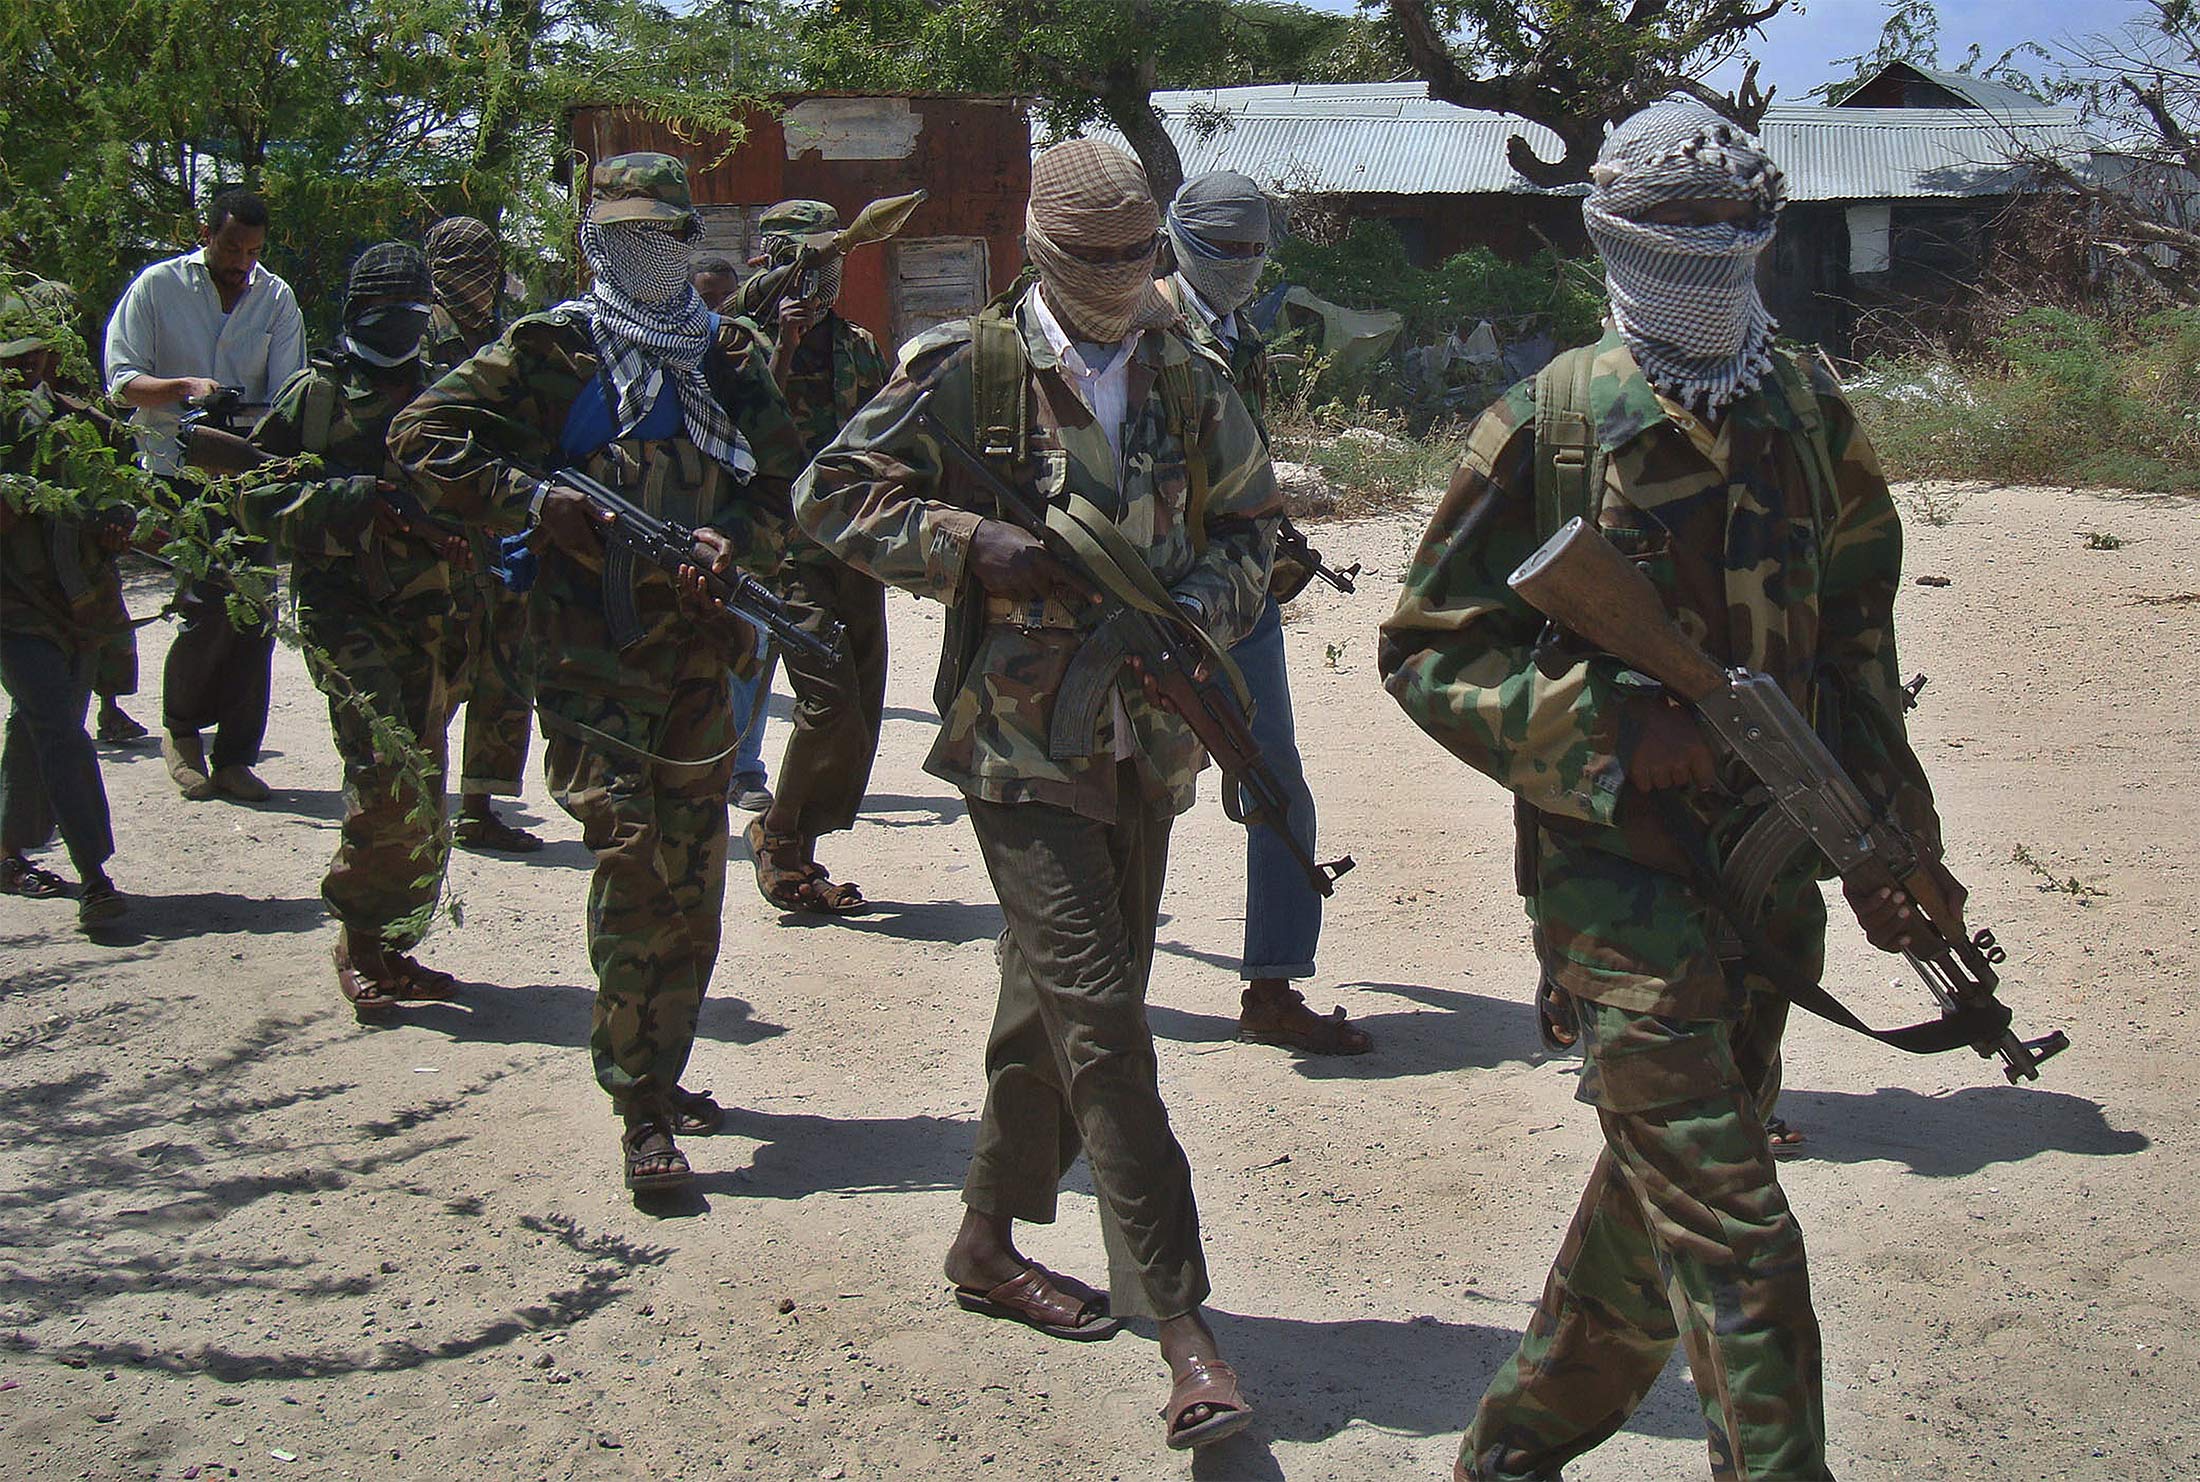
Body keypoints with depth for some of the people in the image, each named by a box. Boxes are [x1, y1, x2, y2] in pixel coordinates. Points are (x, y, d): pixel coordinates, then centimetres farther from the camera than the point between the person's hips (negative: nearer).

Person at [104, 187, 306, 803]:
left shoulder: (277, 299, 8)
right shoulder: (157, 287, 1)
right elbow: (122, 380, -3)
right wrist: (185, 387, -21)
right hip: (177, 470, -3)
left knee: (255, 613, -2)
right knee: (209, 603, -14)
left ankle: (234, 756, 8)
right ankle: (180, 728, 10)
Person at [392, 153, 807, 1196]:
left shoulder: (727, 356, 14)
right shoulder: (552, 350, 2)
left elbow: (787, 481, 11)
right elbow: (423, 440, 0)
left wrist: (735, 540, -9)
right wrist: (535, 500, -12)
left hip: (700, 651, 5)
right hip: (593, 653, -4)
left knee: (693, 883, 9)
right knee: (630, 867, -13)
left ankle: (661, 1076, 25)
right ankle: (641, 1113, -6)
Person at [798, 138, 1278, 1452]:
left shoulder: (1191, 383, 7)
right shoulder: (969, 369, -6)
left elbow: (1255, 521, 15)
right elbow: (832, 495, -3)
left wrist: (1204, 597, -6)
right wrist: (973, 544, -17)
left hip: (1147, 741, 5)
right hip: (1021, 741, -5)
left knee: (1059, 1000, 15)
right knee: (1099, 1010, -12)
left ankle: (988, 1241, 33)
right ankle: (1180, 1320, -10)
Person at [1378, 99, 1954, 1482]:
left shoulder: (1810, 414, 8)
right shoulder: (1547, 427, -8)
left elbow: (1852, 640, 17)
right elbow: (1427, 651, -6)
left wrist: (1886, 837, 12)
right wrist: (1609, 728, -18)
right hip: (1621, 877, -6)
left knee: (1660, 1201, 16)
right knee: (1733, 1237, -8)